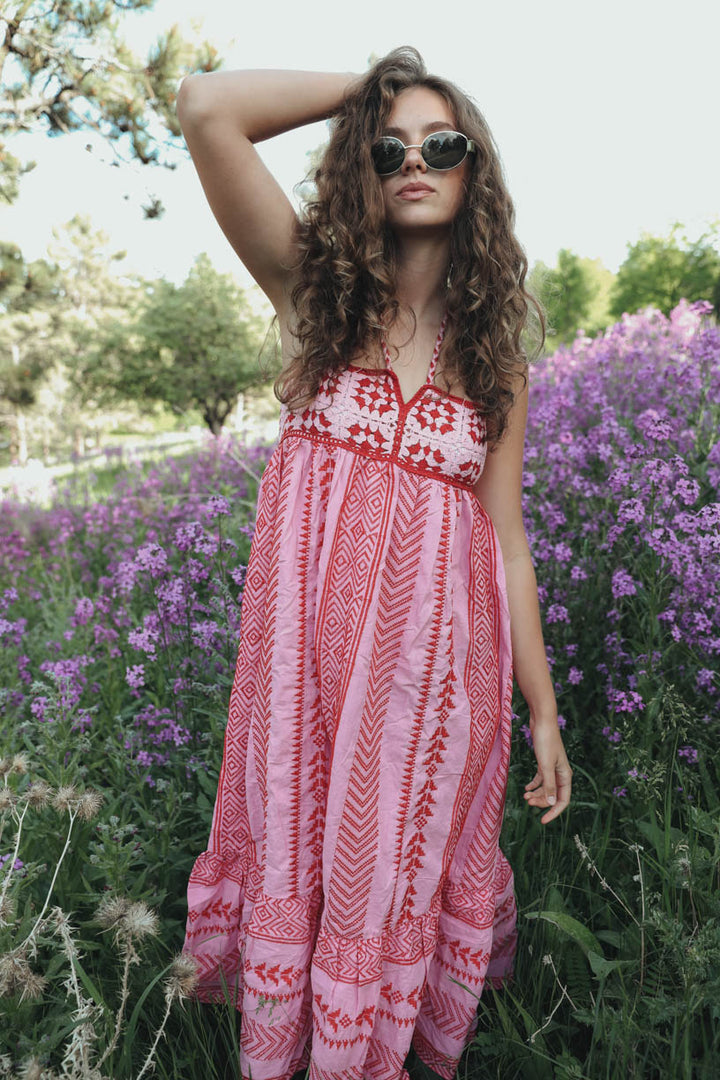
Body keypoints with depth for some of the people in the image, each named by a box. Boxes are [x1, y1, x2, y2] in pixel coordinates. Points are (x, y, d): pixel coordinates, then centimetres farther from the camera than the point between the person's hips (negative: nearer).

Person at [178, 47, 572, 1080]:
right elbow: (206, 109, -9)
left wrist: (543, 709, 6)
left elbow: (506, 537, 6)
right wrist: (364, 87, 3)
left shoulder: (496, 351, 7)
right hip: (310, 643, 0)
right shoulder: (315, 288, 4)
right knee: (295, 863, 11)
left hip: (435, 657, 1)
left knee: (398, 882, 12)